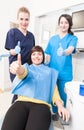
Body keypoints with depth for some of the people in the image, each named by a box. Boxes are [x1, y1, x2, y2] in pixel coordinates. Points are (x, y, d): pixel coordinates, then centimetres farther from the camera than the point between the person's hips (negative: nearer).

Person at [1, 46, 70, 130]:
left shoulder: (49, 71, 24)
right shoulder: (26, 67, 23)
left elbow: (54, 89, 13)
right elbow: (23, 73, -3)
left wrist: (60, 105, -8)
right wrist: (18, 69, -30)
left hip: (41, 104, 0)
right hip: (21, 102, 1)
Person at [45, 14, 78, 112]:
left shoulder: (73, 38, 0)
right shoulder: (52, 39, 10)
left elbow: (70, 50, -21)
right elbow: (48, 55, 10)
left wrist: (63, 52, -43)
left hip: (65, 73, -3)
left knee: (63, 96, 6)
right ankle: (54, 113, 33)